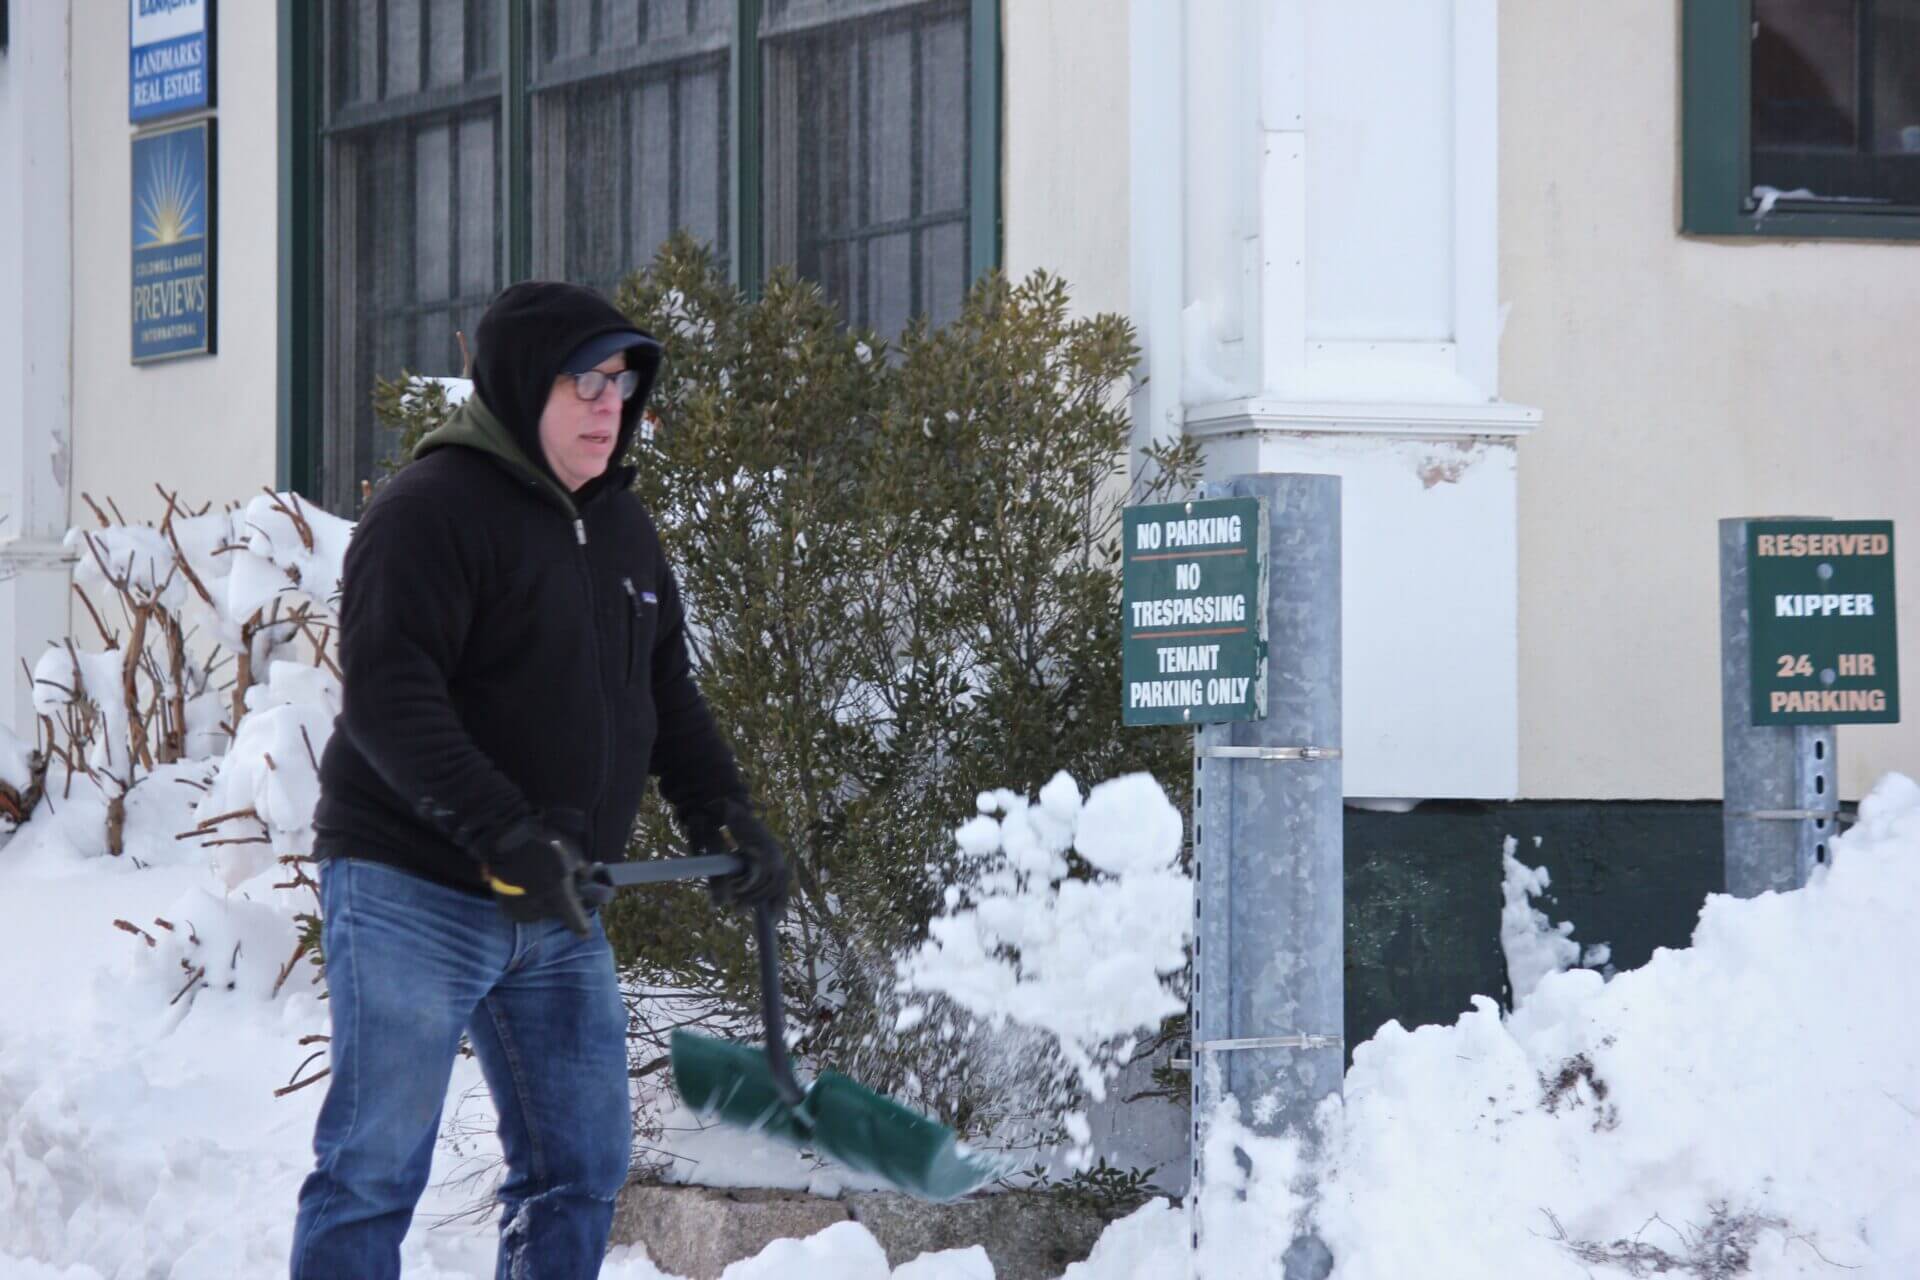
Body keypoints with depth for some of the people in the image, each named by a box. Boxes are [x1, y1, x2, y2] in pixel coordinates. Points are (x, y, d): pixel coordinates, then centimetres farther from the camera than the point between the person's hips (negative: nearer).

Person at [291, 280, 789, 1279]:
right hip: (412, 892, -8)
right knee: (375, 1167, -6)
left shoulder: (620, 526, 15)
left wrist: (720, 812, 5)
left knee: (581, 1164, 8)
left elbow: (665, 692, 22)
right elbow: (387, 696, -23)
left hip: (559, 912, 8)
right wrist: (503, 831, -33)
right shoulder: (432, 510, -13)